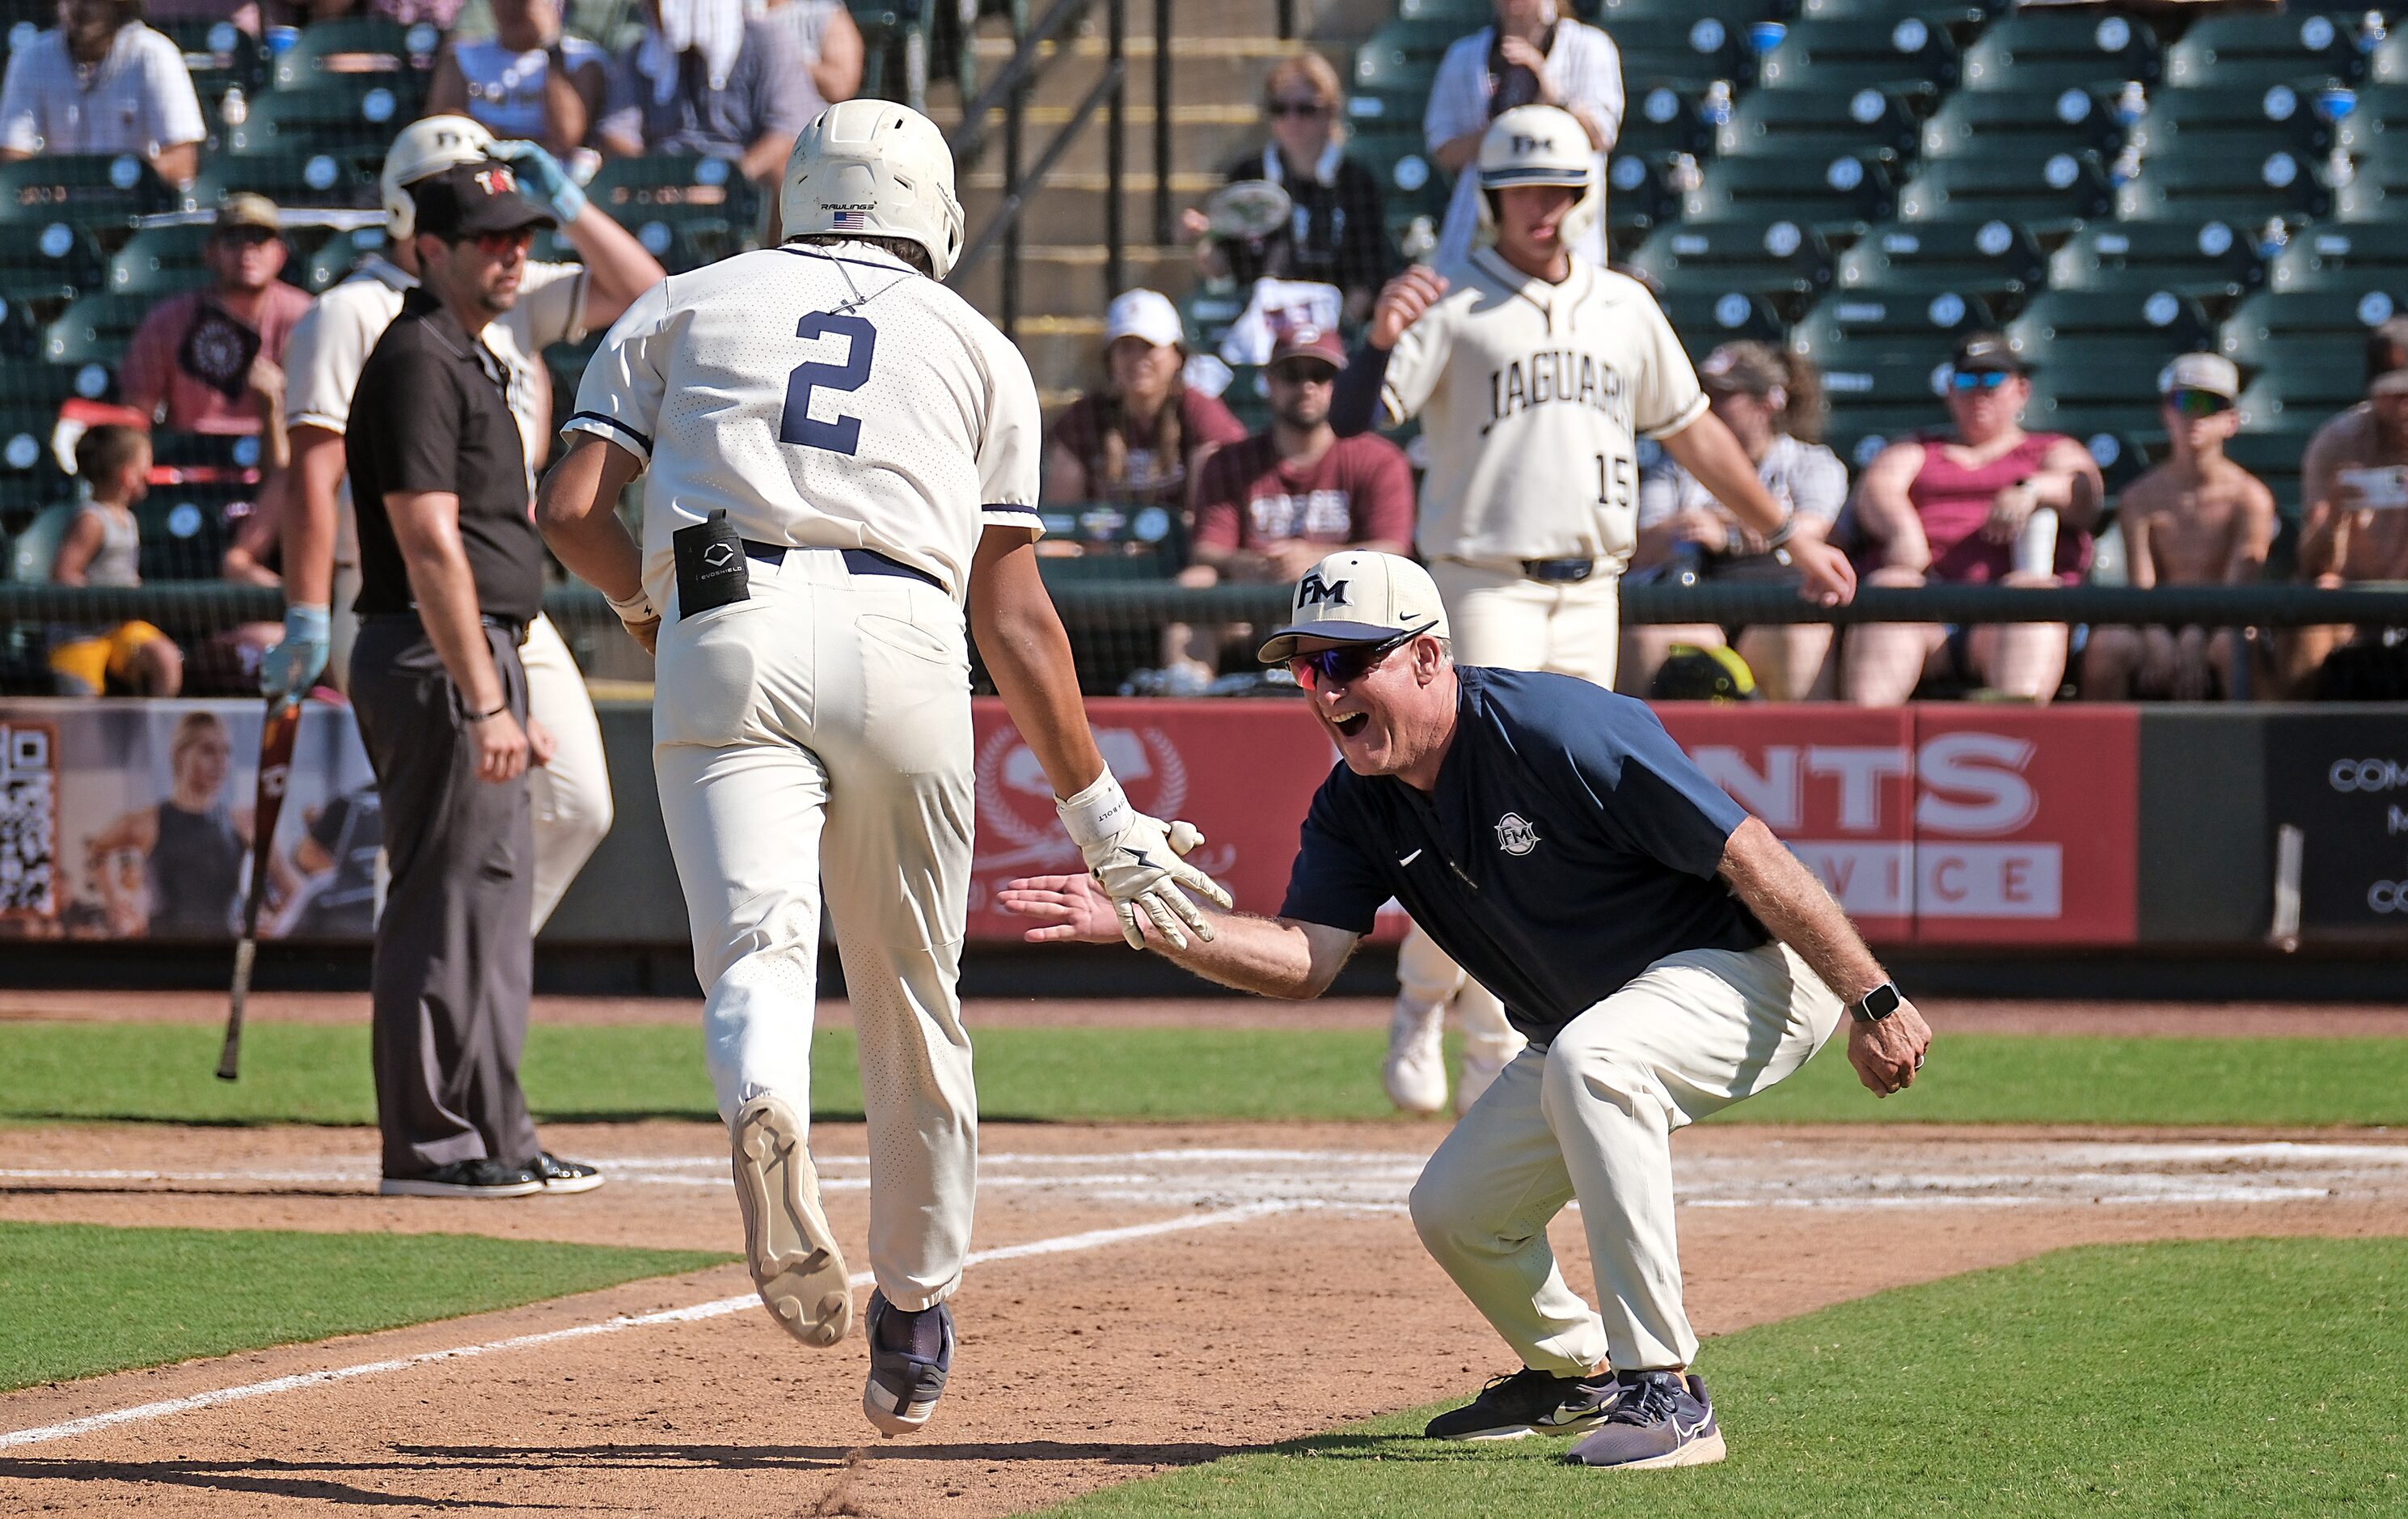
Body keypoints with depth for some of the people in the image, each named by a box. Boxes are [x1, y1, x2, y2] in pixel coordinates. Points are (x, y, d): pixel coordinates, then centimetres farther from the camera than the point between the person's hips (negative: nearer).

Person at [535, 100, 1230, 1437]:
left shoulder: (685, 306, 22)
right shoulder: (975, 346, 22)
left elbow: (571, 508, 10)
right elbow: (1015, 613, 16)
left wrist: (645, 606, 31)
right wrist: (1100, 814, 19)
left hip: (723, 638, -1)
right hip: (901, 644, 1)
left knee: (758, 944, -17)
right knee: (911, 997, 14)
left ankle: (765, 1117, -50)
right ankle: (913, 1316, 24)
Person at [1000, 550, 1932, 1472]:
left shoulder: (1558, 732, -26)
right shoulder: (1357, 806, -2)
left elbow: (1750, 856, -25)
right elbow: (1305, 958, -11)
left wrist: (1874, 1006, -25)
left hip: (1754, 969, -9)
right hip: (1580, 1026, 9)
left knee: (1590, 1059, -36)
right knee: (1454, 1212, 5)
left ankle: (1665, 1392, -32)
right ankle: (1575, 1374, 35)